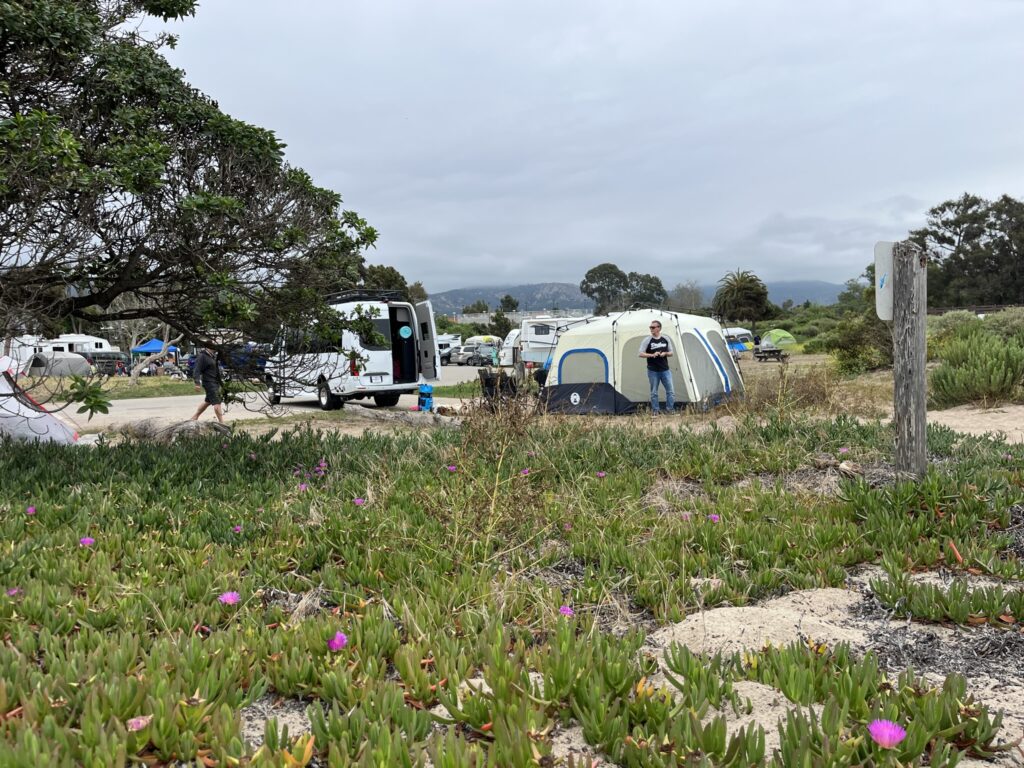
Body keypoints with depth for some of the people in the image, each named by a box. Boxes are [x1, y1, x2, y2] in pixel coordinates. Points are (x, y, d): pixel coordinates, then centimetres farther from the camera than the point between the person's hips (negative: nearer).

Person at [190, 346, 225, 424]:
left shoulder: (214, 355, 12)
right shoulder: (202, 356, -15)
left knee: (208, 401, 19)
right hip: (209, 382, -9)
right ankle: (222, 423, -10)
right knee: (217, 402, -11)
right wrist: (197, 383, -27)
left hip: (215, 382, 9)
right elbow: (196, 370, -19)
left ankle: (194, 418, 33)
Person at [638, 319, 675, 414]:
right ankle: (655, 411, 13)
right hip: (653, 371, -2)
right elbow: (641, 354, -5)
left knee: (670, 391, 2)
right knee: (654, 392, 3)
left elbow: (671, 353, 11)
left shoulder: (666, 339, 4)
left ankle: (671, 410, 12)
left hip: (665, 370, 2)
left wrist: (665, 353, -11)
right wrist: (652, 355, -20)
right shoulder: (647, 340, -5)